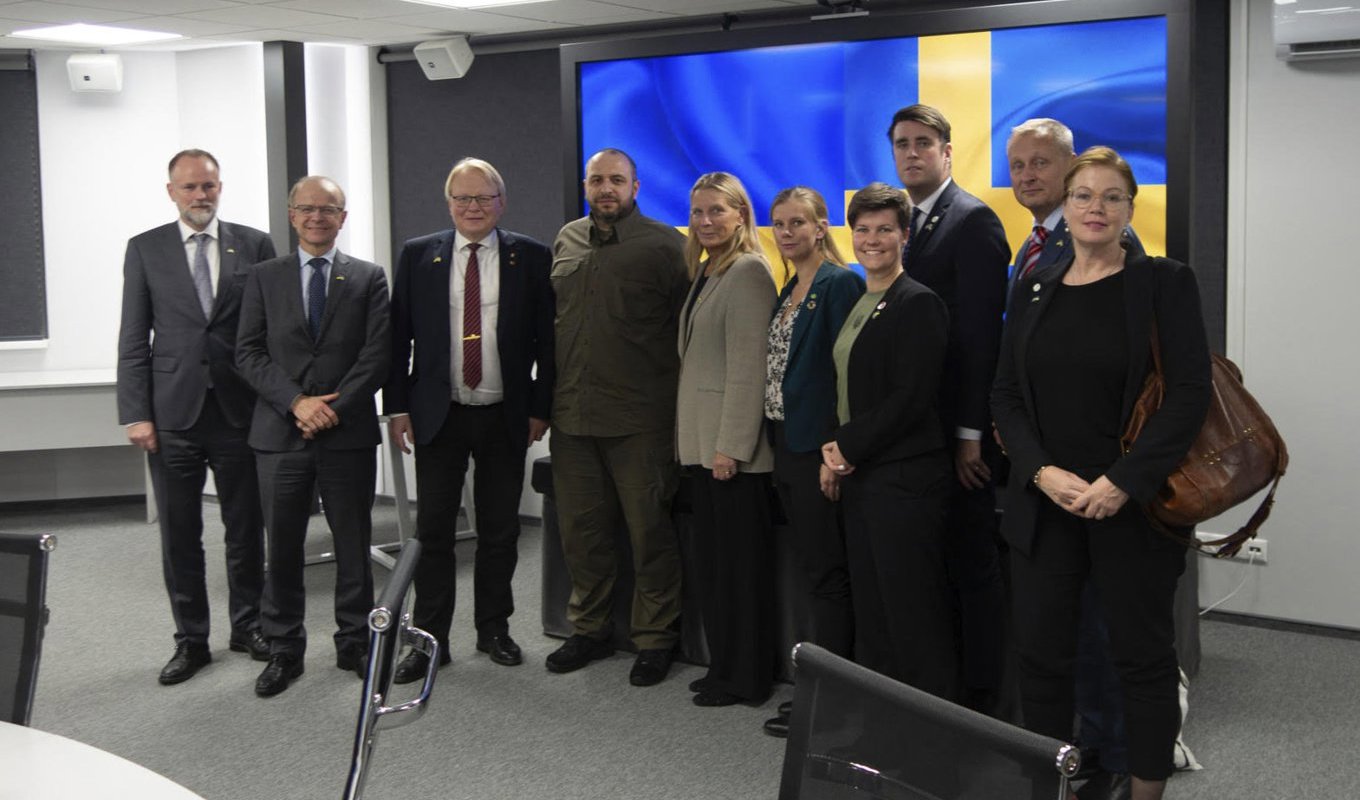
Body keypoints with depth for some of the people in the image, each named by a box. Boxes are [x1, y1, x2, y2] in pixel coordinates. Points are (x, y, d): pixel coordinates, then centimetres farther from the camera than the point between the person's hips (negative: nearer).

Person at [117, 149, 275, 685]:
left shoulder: (255, 246, 4)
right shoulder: (145, 249, 4)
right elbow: (133, 338, 2)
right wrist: (136, 414, -5)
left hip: (240, 411, 0)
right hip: (173, 414, 0)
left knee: (246, 529, 9)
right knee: (179, 535, 6)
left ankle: (248, 626, 25)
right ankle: (191, 640, 17)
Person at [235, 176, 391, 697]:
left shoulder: (368, 278, 7)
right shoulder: (265, 278, 10)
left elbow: (378, 353, -2)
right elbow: (249, 352, 1)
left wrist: (335, 408, -13)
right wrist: (296, 401, -12)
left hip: (349, 434, -1)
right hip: (280, 435, 1)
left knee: (353, 545, 7)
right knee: (282, 549, 6)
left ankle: (355, 643, 19)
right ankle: (284, 650, 16)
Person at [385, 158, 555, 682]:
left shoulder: (531, 258, 1)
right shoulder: (418, 255, 3)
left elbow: (546, 338, 2)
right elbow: (398, 335, 4)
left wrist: (540, 408, -2)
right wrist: (397, 407, -1)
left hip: (506, 417, 0)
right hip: (438, 416, 0)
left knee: (500, 531, 9)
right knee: (433, 531, 3)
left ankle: (494, 629, 24)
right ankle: (430, 639, 12)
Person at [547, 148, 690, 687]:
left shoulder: (663, 245, -5)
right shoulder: (566, 242, 12)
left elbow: (687, 329, -5)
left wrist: (679, 400, -8)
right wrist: (549, 396, 16)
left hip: (639, 417, -5)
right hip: (571, 414, 6)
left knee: (648, 530, 2)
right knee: (580, 528, 13)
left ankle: (655, 638, 15)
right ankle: (589, 630, 28)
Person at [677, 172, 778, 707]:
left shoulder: (748, 272, -12)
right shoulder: (706, 272, 16)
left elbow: (748, 365, -18)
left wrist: (731, 445, -21)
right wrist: (694, 440, 15)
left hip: (732, 446, -9)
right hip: (702, 442, 9)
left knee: (740, 562, -1)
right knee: (712, 561, 14)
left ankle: (745, 678, 9)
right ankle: (722, 666, 23)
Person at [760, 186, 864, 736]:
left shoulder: (839, 284, -10)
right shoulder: (789, 290, 17)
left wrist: (836, 447, -21)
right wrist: (777, 439, 14)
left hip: (816, 443, -9)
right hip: (786, 442, 9)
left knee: (826, 573, -4)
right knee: (810, 571, 13)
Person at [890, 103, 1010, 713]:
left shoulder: (972, 220, -10)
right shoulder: (900, 221, 15)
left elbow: (981, 335, -15)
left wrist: (970, 433, -18)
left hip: (956, 426, -8)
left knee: (971, 560, 1)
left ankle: (979, 700, 11)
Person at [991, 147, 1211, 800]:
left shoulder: (1163, 283, -3)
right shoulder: (1035, 294, 10)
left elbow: (1190, 394, -10)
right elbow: (1005, 396, 7)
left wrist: (1122, 483, -17)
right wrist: (1043, 472, -9)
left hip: (1132, 505, -4)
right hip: (1043, 502, 4)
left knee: (1143, 655, 6)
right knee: (1041, 652, 6)